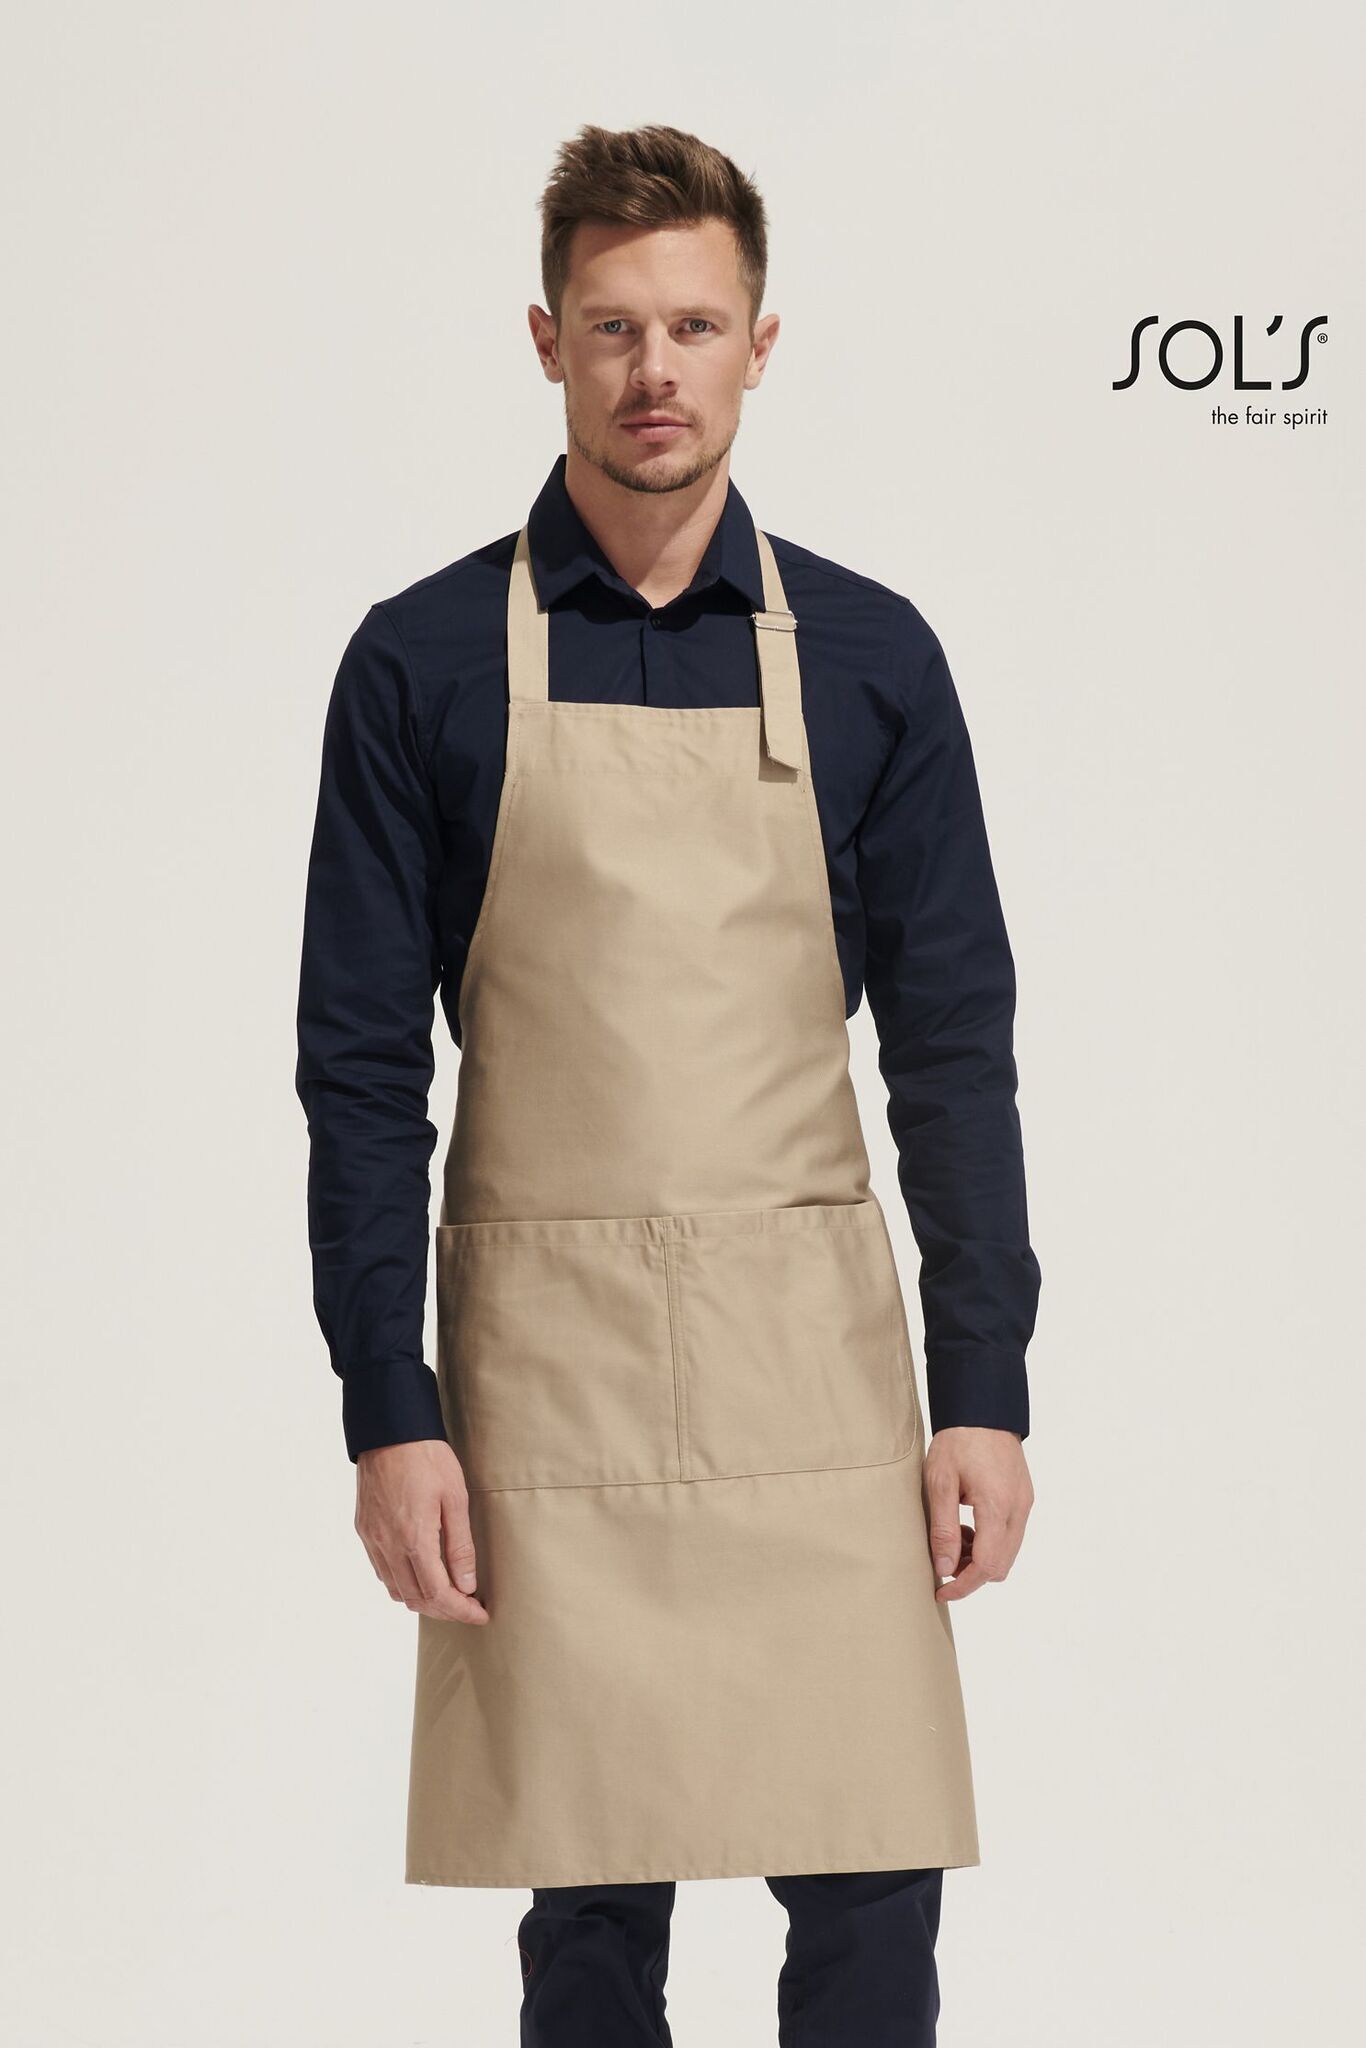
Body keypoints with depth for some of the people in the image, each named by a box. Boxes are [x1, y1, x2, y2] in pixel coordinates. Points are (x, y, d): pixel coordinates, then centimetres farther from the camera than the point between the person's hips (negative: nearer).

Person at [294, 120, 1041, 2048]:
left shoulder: (869, 655, 5)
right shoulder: (426, 660, 1)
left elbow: (954, 1047, 6)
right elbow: (361, 1067, 1)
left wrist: (984, 1390, 0)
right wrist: (391, 1416, -5)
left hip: (816, 1347, 1)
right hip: (546, 1374, -1)